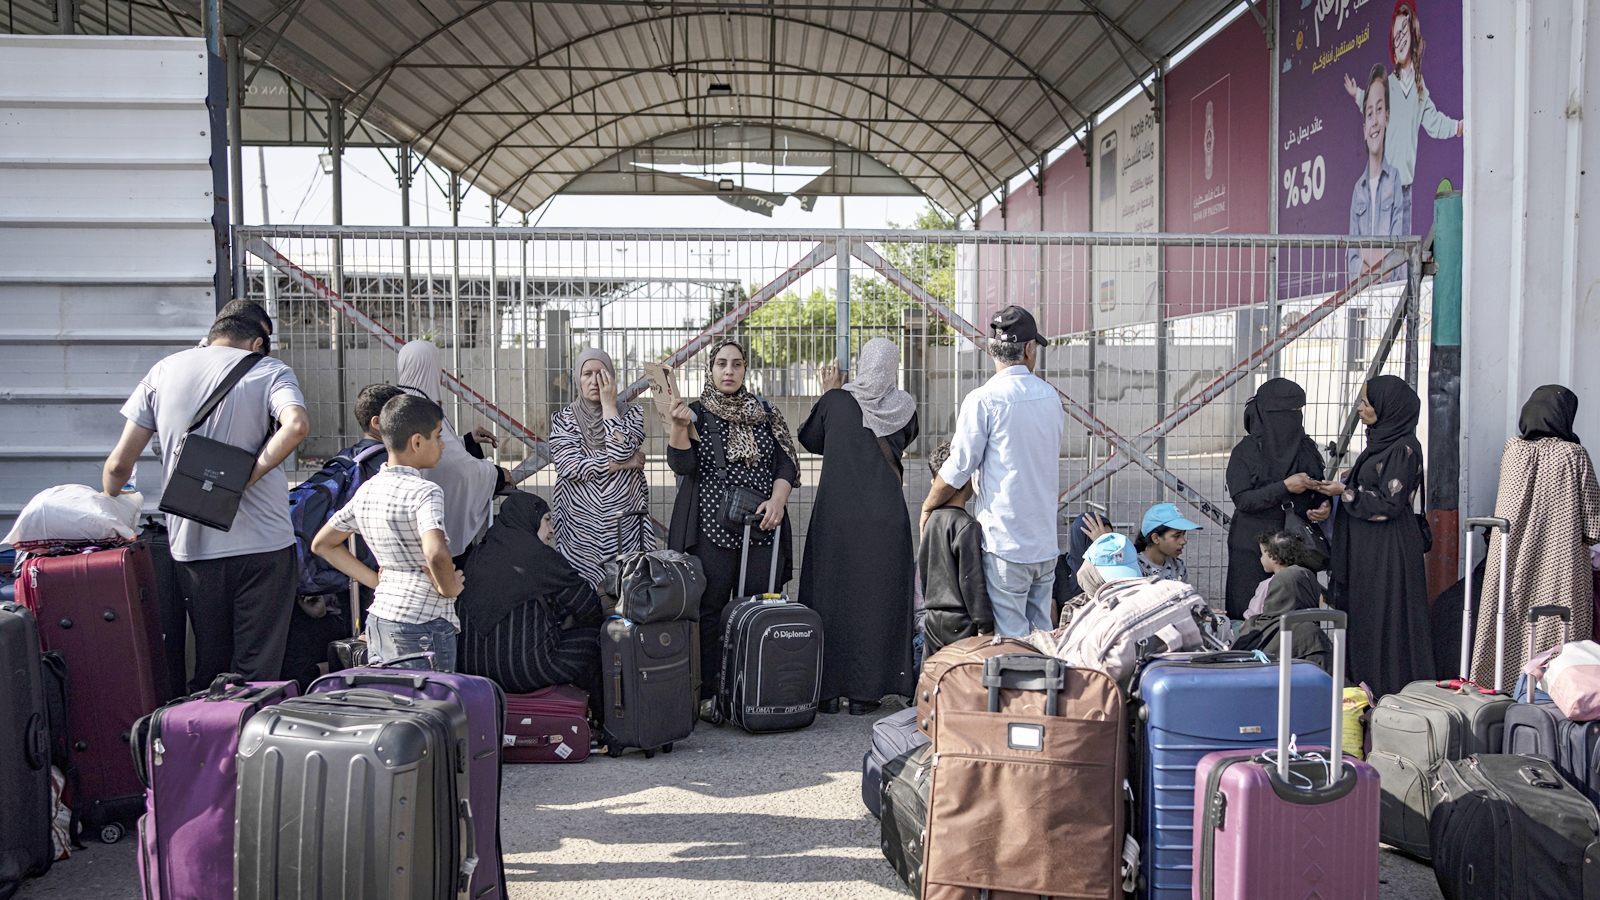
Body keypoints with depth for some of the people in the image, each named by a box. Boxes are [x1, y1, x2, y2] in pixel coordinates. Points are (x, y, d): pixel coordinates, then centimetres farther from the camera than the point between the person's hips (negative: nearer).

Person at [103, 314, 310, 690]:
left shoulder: (163, 371, 11)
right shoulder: (269, 371, 1)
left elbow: (120, 464, 10)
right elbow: (296, 424, -22)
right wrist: (249, 476, -14)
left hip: (192, 546, 4)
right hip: (262, 544, -3)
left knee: (208, 670, 14)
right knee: (258, 674, 2)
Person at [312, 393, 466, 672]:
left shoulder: (366, 491, 8)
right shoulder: (426, 492, -15)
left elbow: (322, 545, 19)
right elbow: (436, 554, -32)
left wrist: (378, 581, 14)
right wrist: (449, 588, -12)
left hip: (378, 616, 8)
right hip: (423, 625, -8)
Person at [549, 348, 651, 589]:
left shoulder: (631, 413, 6)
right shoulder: (563, 419, 5)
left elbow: (621, 452, -13)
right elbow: (570, 466, -10)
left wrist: (609, 405, -7)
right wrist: (622, 464, -9)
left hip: (625, 524, 0)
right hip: (581, 525, 0)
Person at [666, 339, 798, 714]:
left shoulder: (766, 413, 14)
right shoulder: (696, 413, 5)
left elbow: (787, 463, 11)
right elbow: (681, 464, -7)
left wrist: (777, 499, -6)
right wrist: (679, 427, -25)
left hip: (762, 529, 3)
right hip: (711, 529, -2)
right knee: (709, 611, -3)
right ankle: (706, 694, 5)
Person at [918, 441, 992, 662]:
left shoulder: (931, 520, 10)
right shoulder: (967, 526, -15)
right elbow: (971, 580, -16)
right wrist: (985, 625, -12)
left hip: (933, 618, 8)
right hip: (960, 622, -8)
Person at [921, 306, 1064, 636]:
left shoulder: (983, 399, -11)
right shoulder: (1050, 395, 7)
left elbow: (958, 470, -8)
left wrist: (927, 508, 7)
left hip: (1004, 542, -6)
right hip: (1046, 542, 6)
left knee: (1010, 638, -2)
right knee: (1041, 633, 13)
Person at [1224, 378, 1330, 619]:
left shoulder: (1307, 447, 9)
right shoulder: (1246, 452, -4)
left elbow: (1319, 490, 17)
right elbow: (1242, 499, -12)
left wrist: (1325, 506, -5)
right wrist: (1285, 487, -19)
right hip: (1253, 549, -3)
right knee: (1251, 616, -3)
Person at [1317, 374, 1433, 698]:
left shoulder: (1404, 449, -15)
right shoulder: (1380, 442, 13)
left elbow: (1388, 504, -18)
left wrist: (1346, 492, -12)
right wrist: (1350, 481, 7)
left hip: (1389, 552, -10)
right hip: (1366, 550, 10)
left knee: (1384, 621, -4)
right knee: (1360, 619, 11)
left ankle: (1390, 692, 3)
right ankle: (1365, 688, 17)